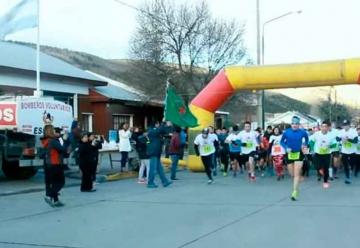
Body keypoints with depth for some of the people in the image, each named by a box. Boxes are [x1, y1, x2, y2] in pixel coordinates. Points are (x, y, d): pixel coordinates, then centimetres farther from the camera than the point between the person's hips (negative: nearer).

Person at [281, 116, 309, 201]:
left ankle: (295, 193, -6)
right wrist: (286, 147, -13)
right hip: (289, 154, 2)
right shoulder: (287, 132, -8)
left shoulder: (302, 132, -8)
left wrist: (305, 145, 1)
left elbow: (307, 138, 15)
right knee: (292, 174, 11)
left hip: (299, 154, -2)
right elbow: (282, 141, 3)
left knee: (297, 174, -8)